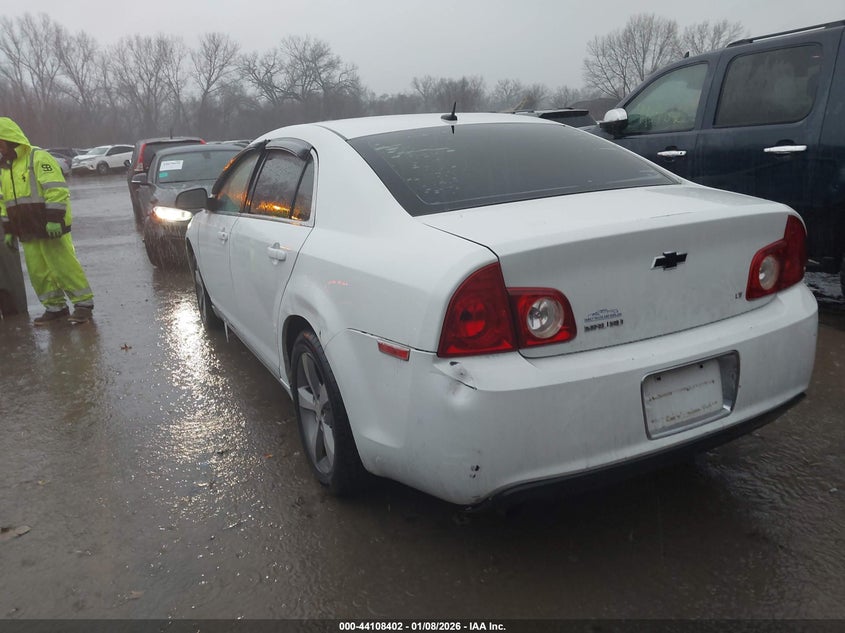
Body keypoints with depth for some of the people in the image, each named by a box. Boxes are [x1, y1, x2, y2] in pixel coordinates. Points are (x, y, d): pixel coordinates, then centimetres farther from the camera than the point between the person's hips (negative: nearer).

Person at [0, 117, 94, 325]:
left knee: (64, 266, -7)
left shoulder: (38, 158, -8)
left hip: (50, 228, -8)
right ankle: (55, 306, 17)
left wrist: (54, 219, -23)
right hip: (27, 232, 8)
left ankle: (83, 303, 2)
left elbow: (56, 190, -17)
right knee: (38, 271, 8)